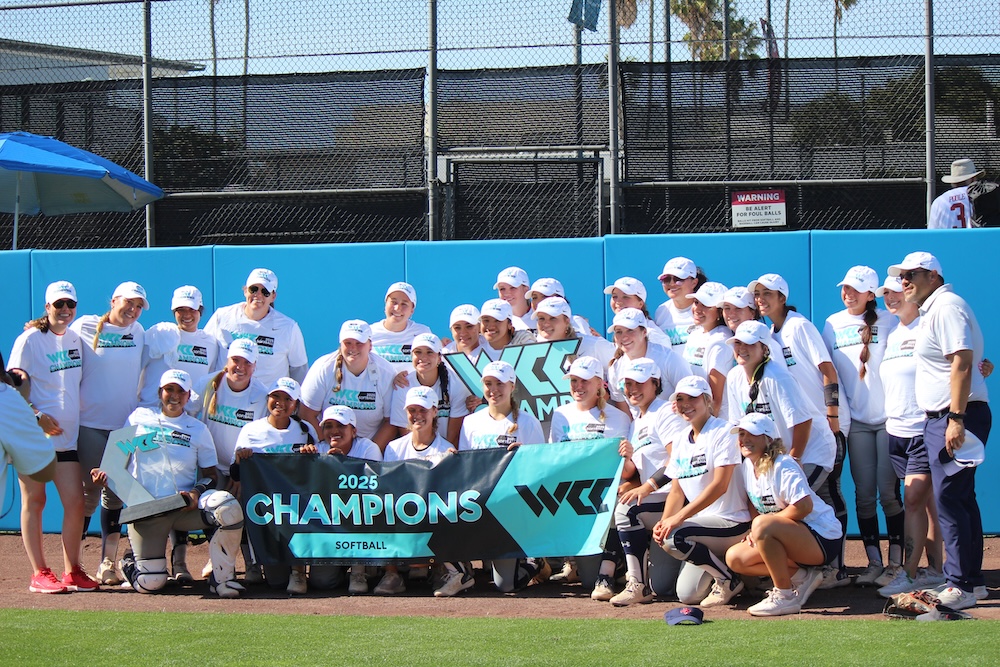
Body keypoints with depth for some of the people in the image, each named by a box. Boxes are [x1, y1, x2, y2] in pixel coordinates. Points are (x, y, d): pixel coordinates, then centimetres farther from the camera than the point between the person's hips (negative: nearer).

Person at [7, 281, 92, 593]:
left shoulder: (75, 339, 12)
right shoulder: (30, 339, -5)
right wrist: (37, 416, -18)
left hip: (66, 436, 5)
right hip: (33, 436, -5)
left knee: (75, 502, -1)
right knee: (34, 501, 1)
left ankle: (72, 572, 9)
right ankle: (39, 574, 6)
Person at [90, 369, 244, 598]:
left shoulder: (198, 429, 11)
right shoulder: (139, 418, 11)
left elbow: (209, 475, 9)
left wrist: (197, 493, -13)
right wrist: (104, 473, -9)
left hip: (184, 506, 1)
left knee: (228, 507, -31)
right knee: (150, 583, -12)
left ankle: (222, 577, -15)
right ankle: (130, 563, 26)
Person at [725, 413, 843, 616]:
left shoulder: (782, 466, -19)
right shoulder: (746, 467, 6)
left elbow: (804, 506, -28)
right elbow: (753, 503, 17)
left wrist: (758, 527, -19)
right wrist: (755, 530, -6)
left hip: (823, 538, -10)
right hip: (793, 540, 10)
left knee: (763, 525, -35)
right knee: (734, 558, -1)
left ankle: (785, 597, -23)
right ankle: (801, 577, 2)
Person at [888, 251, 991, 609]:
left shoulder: (947, 307, -12)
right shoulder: (932, 310, 20)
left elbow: (962, 363, -22)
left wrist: (956, 419, -26)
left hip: (955, 417, -11)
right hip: (942, 418, 11)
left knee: (949, 498, -11)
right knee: (960, 498, 14)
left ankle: (960, 584, -10)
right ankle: (971, 579, 20)